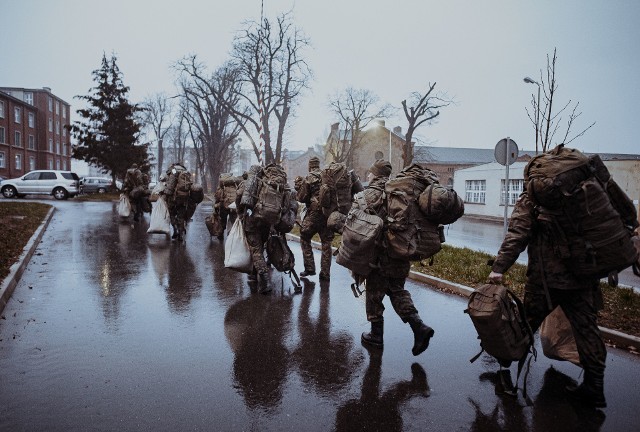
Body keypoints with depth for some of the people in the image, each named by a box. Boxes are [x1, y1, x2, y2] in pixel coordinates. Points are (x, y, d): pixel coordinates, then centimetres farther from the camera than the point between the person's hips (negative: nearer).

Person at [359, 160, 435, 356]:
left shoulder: (372, 193, -7)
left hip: (381, 252, -6)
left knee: (374, 293, 9)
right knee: (397, 290, 18)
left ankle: (376, 336, 19)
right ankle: (419, 327, 5)